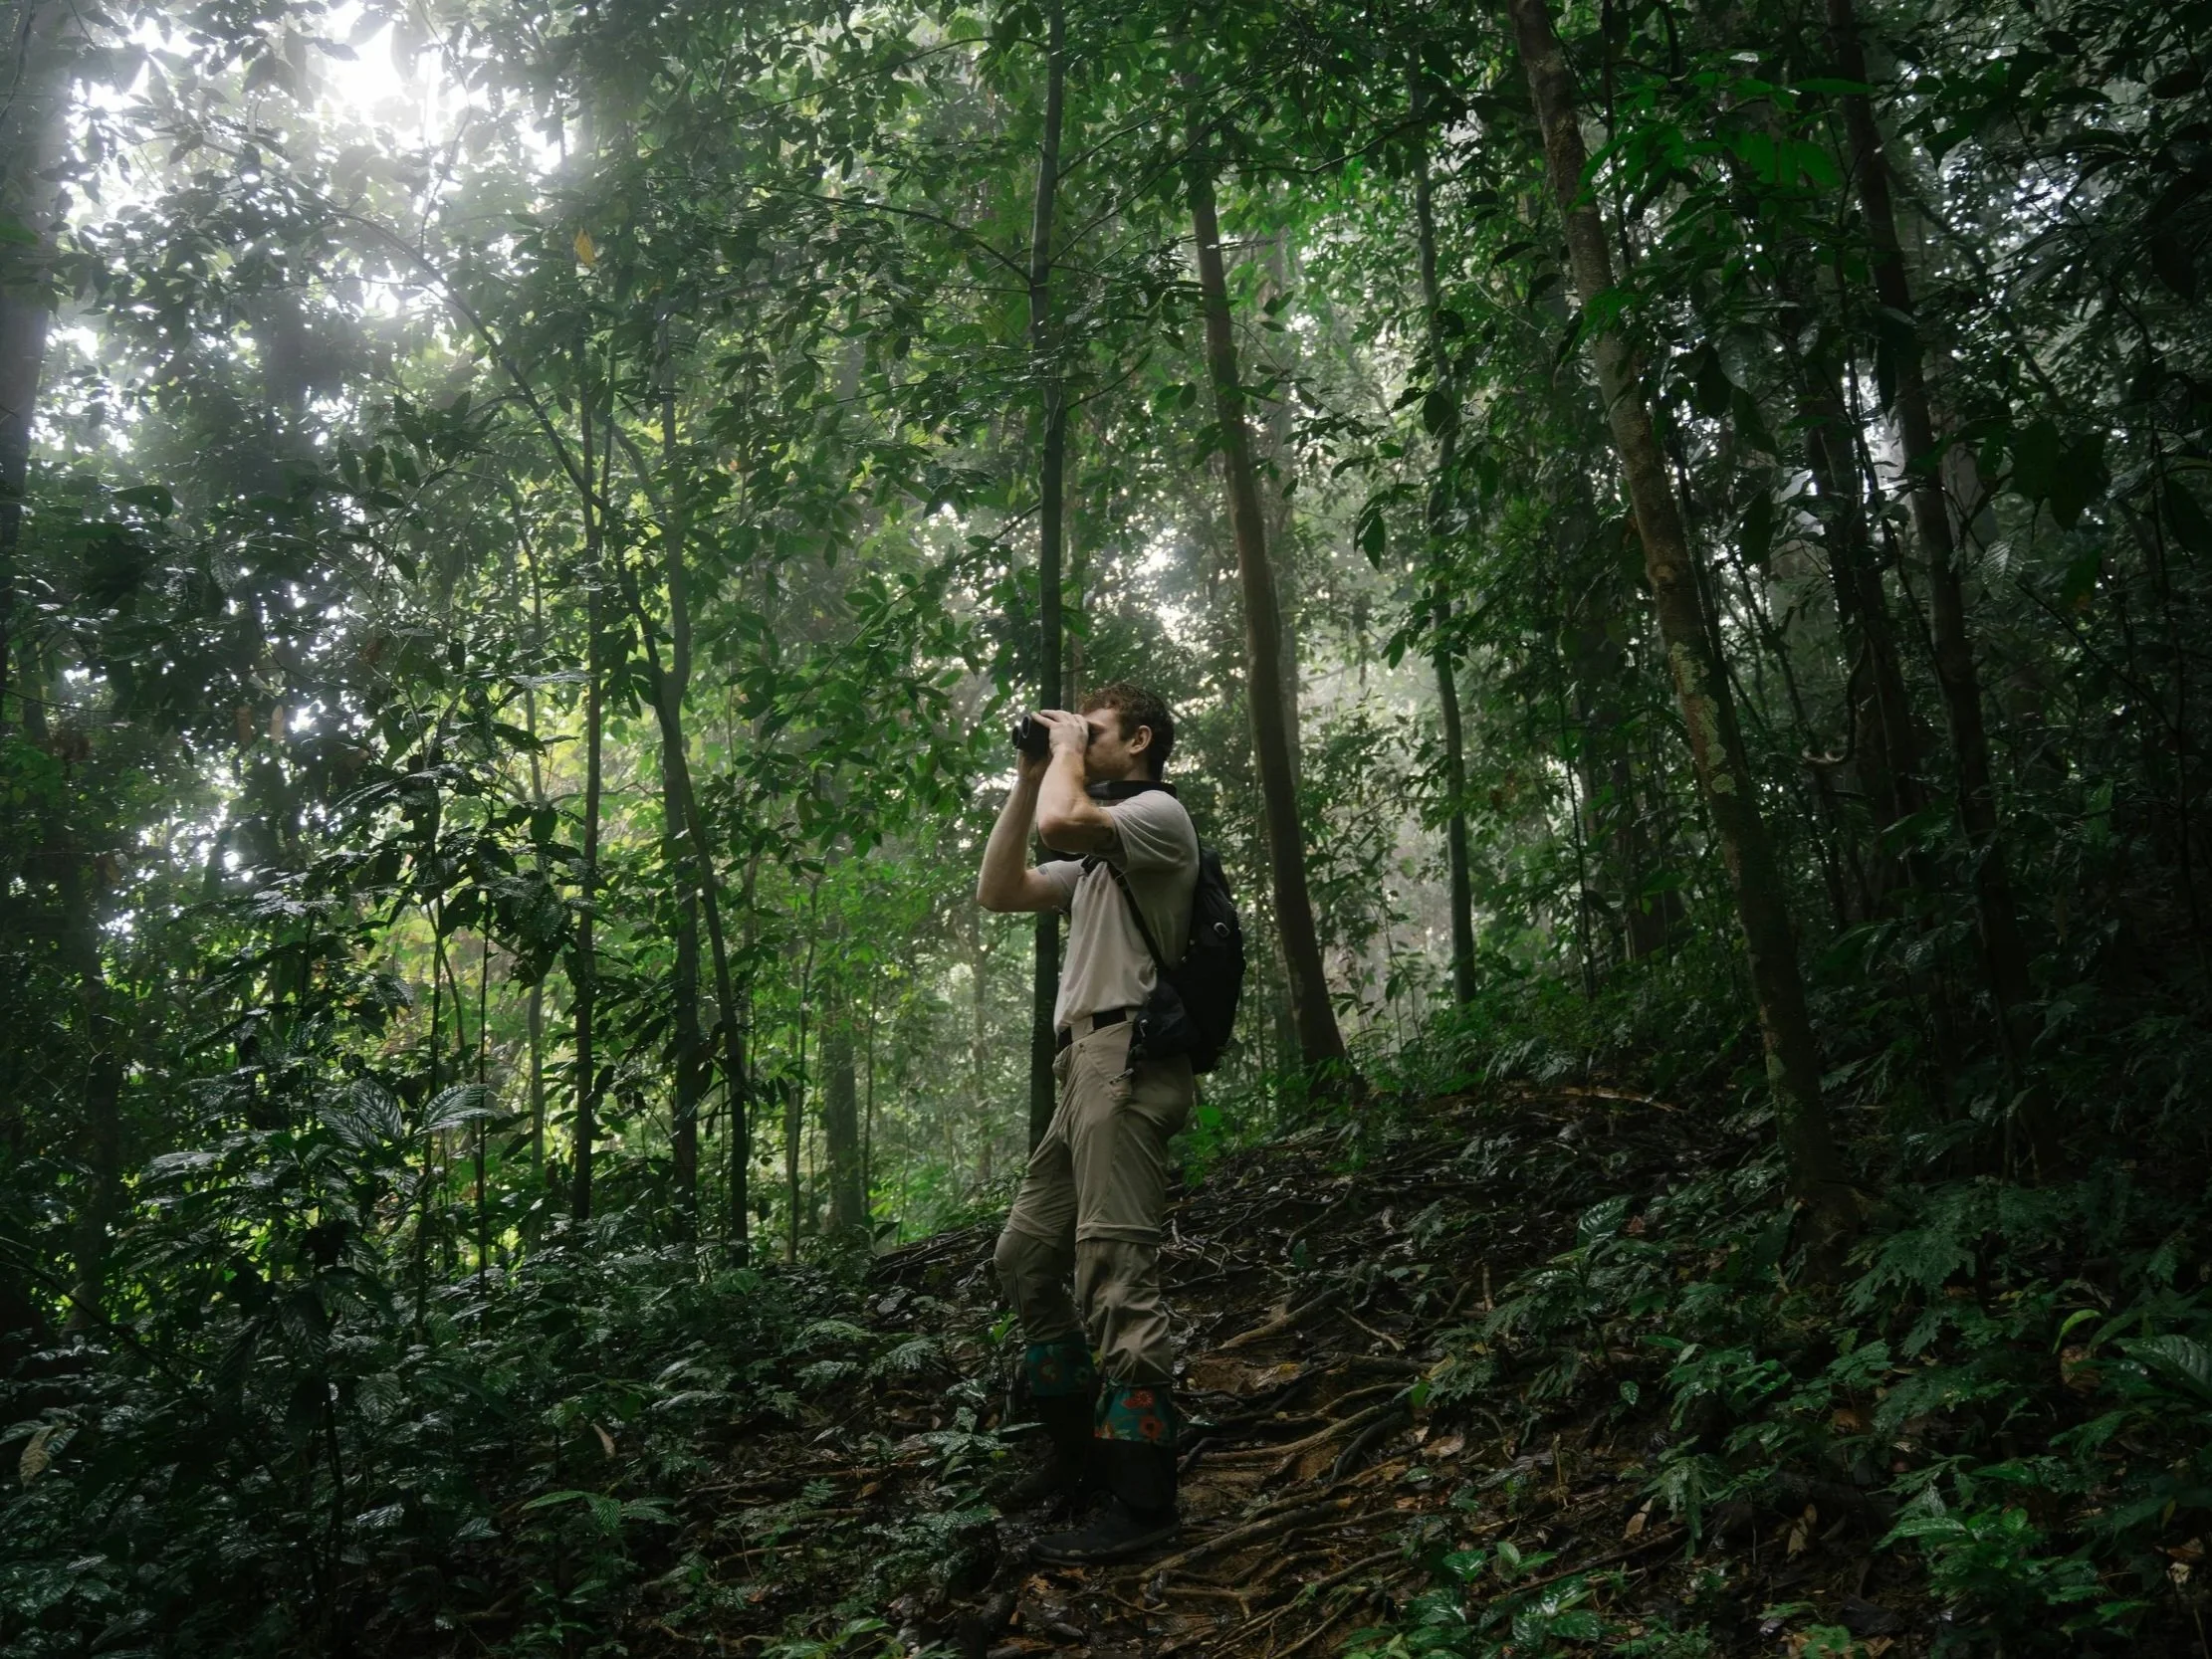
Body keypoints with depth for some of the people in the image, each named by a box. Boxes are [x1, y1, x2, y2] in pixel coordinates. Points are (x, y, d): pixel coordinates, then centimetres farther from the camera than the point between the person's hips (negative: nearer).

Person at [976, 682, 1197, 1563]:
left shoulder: (1158, 812, -2)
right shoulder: (1096, 853, 27)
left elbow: (1061, 823, -22)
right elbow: (998, 890, 20)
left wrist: (1066, 751, -3)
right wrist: (1027, 778, 19)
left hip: (1126, 1057, -10)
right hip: (1086, 1067, 10)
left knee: (1114, 1270, -14)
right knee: (1026, 1254, 13)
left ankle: (1140, 1500, -12)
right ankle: (1077, 1457, 21)